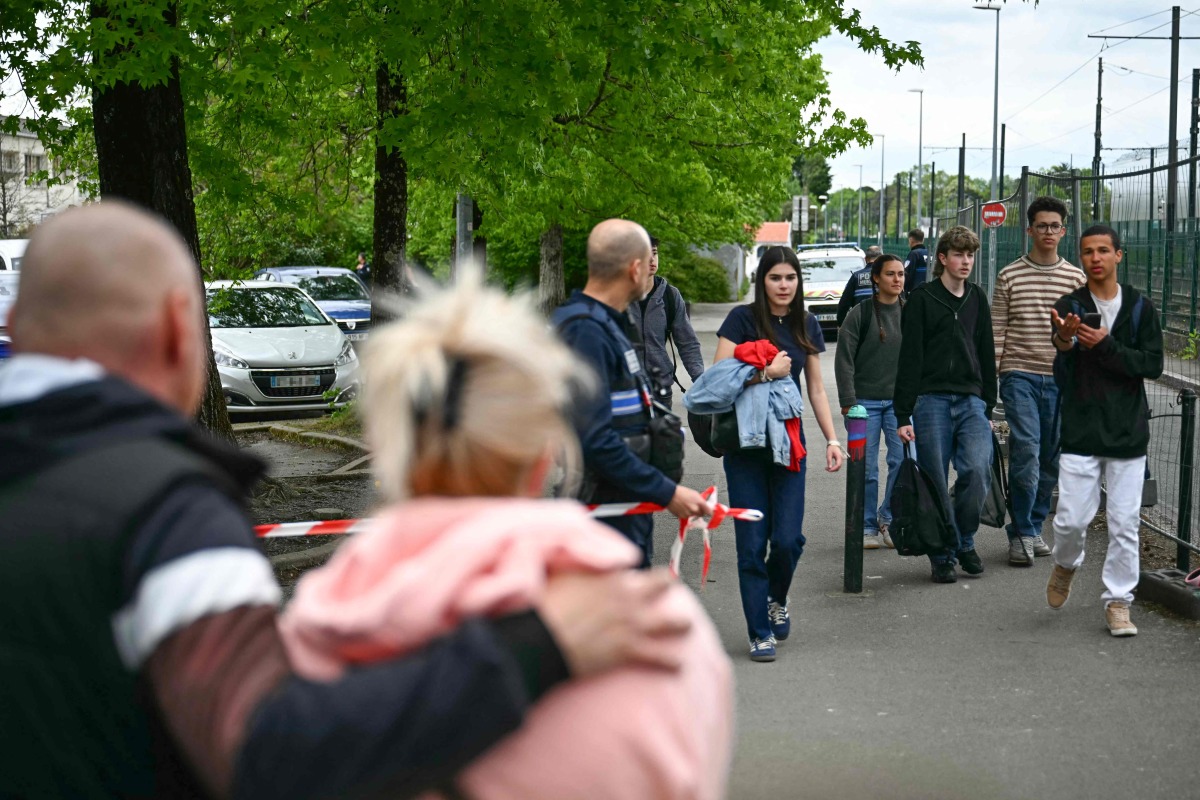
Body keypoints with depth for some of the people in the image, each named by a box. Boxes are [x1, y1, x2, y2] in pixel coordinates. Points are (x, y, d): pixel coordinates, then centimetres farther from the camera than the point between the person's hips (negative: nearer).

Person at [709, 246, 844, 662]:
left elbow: (816, 388, 15)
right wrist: (765, 373, -17)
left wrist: (832, 438, 9)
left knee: (789, 538, -5)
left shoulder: (806, 325, 9)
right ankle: (760, 632, 7)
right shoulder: (742, 319, -5)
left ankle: (776, 599, 26)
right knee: (752, 542, -3)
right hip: (746, 443, -3)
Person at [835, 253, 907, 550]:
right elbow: (844, 359, -4)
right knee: (866, 469, 1)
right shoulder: (861, 314, -2)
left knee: (904, 461, -8)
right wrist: (847, 400, -10)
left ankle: (887, 519, 8)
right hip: (865, 400, -2)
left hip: (900, 400, 3)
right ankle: (867, 527, 13)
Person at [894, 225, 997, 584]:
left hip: (971, 401, 3)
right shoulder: (922, 298, 1)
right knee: (936, 484, -2)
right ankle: (942, 557, 12)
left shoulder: (977, 299, 15)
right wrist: (903, 415, -7)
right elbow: (910, 359, -3)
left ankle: (964, 540, 7)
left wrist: (988, 408, 18)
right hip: (932, 402, -3)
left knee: (978, 470, -15)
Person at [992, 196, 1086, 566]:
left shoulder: (1075, 278, 7)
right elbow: (996, 332, 2)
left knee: (1051, 460, 7)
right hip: (1020, 378, -3)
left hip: (1060, 379, 3)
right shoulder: (1010, 277, 1)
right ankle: (1022, 535, -4)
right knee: (1026, 453, -12)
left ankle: (1033, 528, 22)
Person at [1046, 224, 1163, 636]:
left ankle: (1118, 601, 15)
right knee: (1071, 520, -4)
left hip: (1128, 432, 1)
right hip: (1081, 432, -1)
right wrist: (1063, 344, -33)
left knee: (1125, 525, 2)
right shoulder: (1070, 308, -1)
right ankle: (1066, 565, 28)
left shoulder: (1140, 307, 3)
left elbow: (1153, 365, -7)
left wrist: (1105, 346, -19)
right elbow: (1064, 378, -11)